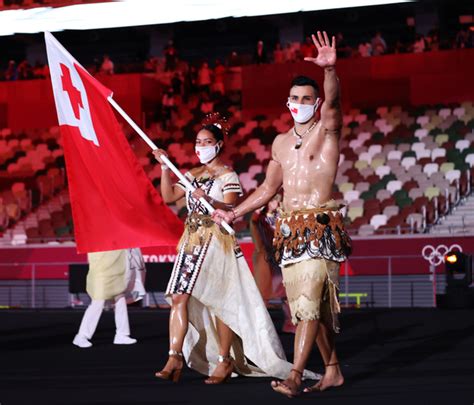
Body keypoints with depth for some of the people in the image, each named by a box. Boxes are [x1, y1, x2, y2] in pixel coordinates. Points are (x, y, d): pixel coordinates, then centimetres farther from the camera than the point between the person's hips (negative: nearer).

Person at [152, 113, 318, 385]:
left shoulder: (227, 176, -4)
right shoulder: (193, 175, 16)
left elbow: (231, 209, -15)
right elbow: (169, 197, 14)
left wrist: (210, 200, -32)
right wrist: (165, 167, 6)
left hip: (216, 243, -6)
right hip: (192, 242, 6)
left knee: (220, 303, -3)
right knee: (179, 297, -4)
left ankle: (225, 361, 3)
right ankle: (175, 358, -6)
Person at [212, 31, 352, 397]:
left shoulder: (326, 131, 0)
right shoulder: (281, 142, 18)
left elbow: (332, 101, -22)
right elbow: (269, 188, 27)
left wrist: (330, 70, -41)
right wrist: (233, 213, 28)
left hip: (319, 226, -7)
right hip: (290, 228, 7)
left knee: (308, 301, -15)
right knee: (308, 306, 8)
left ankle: (295, 378, -20)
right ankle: (333, 370, 18)